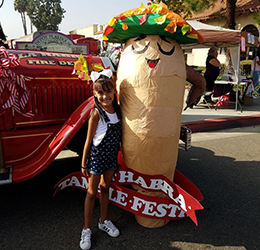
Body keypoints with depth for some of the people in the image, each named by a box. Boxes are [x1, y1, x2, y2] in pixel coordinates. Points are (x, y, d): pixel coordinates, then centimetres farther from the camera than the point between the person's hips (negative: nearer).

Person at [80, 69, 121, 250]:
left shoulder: (117, 109, 0)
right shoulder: (96, 113, -17)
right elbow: (89, 140, -12)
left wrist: (120, 149, 13)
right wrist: (84, 163, -9)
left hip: (112, 155, 6)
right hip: (97, 155, -5)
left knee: (105, 188, 19)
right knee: (92, 192, 6)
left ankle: (104, 221, 36)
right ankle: (87, 230, 20)